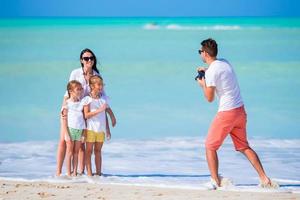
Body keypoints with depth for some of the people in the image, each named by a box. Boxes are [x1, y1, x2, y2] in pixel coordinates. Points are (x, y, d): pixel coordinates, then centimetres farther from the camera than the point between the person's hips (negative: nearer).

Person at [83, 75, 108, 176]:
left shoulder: (103, 99, 9)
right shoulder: (87, 99, -5)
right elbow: (86, 115, -13)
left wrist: (107, 129, 15)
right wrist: (99, 110, -21)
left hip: (101, 129, 4)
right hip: (90, 128, -4)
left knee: (98, 150, 9)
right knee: (89, 151, 0)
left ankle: (98, 172, 11)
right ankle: (89, 173, 0)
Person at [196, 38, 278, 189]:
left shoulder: (211, 72, -16)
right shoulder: (225, 62, 10)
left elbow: (209, 98, -10)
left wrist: (202, 84, 5)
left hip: (227, 113, -8)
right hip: (240, 110, 8)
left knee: (210, 146, 5)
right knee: (244, 147, 14)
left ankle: (215, 181, 2)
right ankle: (264, 179, 6)